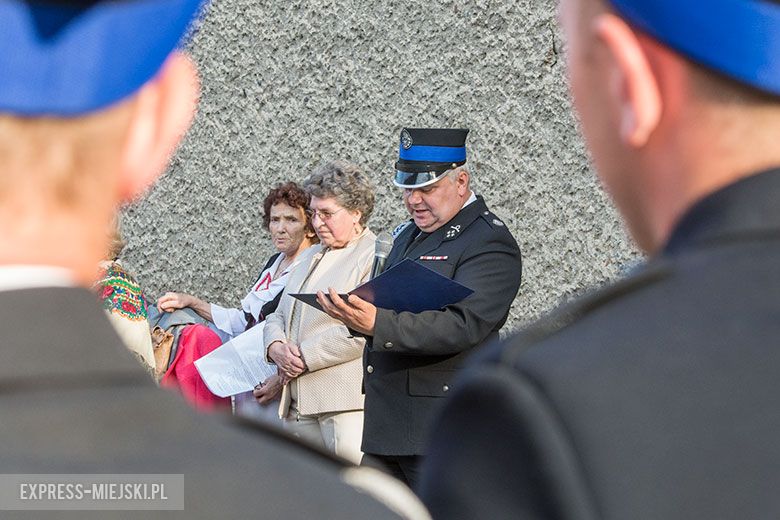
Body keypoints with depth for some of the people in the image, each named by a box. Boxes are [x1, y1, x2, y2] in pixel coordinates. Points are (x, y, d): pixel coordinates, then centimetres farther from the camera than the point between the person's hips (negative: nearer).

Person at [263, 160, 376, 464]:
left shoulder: (378, 256, -6)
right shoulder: (310, 257, 24)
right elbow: (279, 315, 25)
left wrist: (305, 356, -13)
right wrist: (275, 346, 1)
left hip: (347, 404, -8)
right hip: (298, 403, 9)